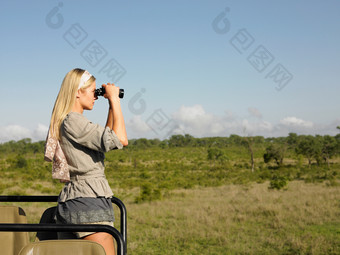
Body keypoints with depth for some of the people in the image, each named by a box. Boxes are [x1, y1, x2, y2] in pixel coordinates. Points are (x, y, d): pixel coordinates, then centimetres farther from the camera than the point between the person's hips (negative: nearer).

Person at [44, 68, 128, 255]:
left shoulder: (73, 121, 18)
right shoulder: (73, 122, -13)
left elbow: (106, 138, 31)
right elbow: (121, 140, -19)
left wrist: (112, 105, 22)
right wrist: (114, 100, -10)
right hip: (88, 201, -10)